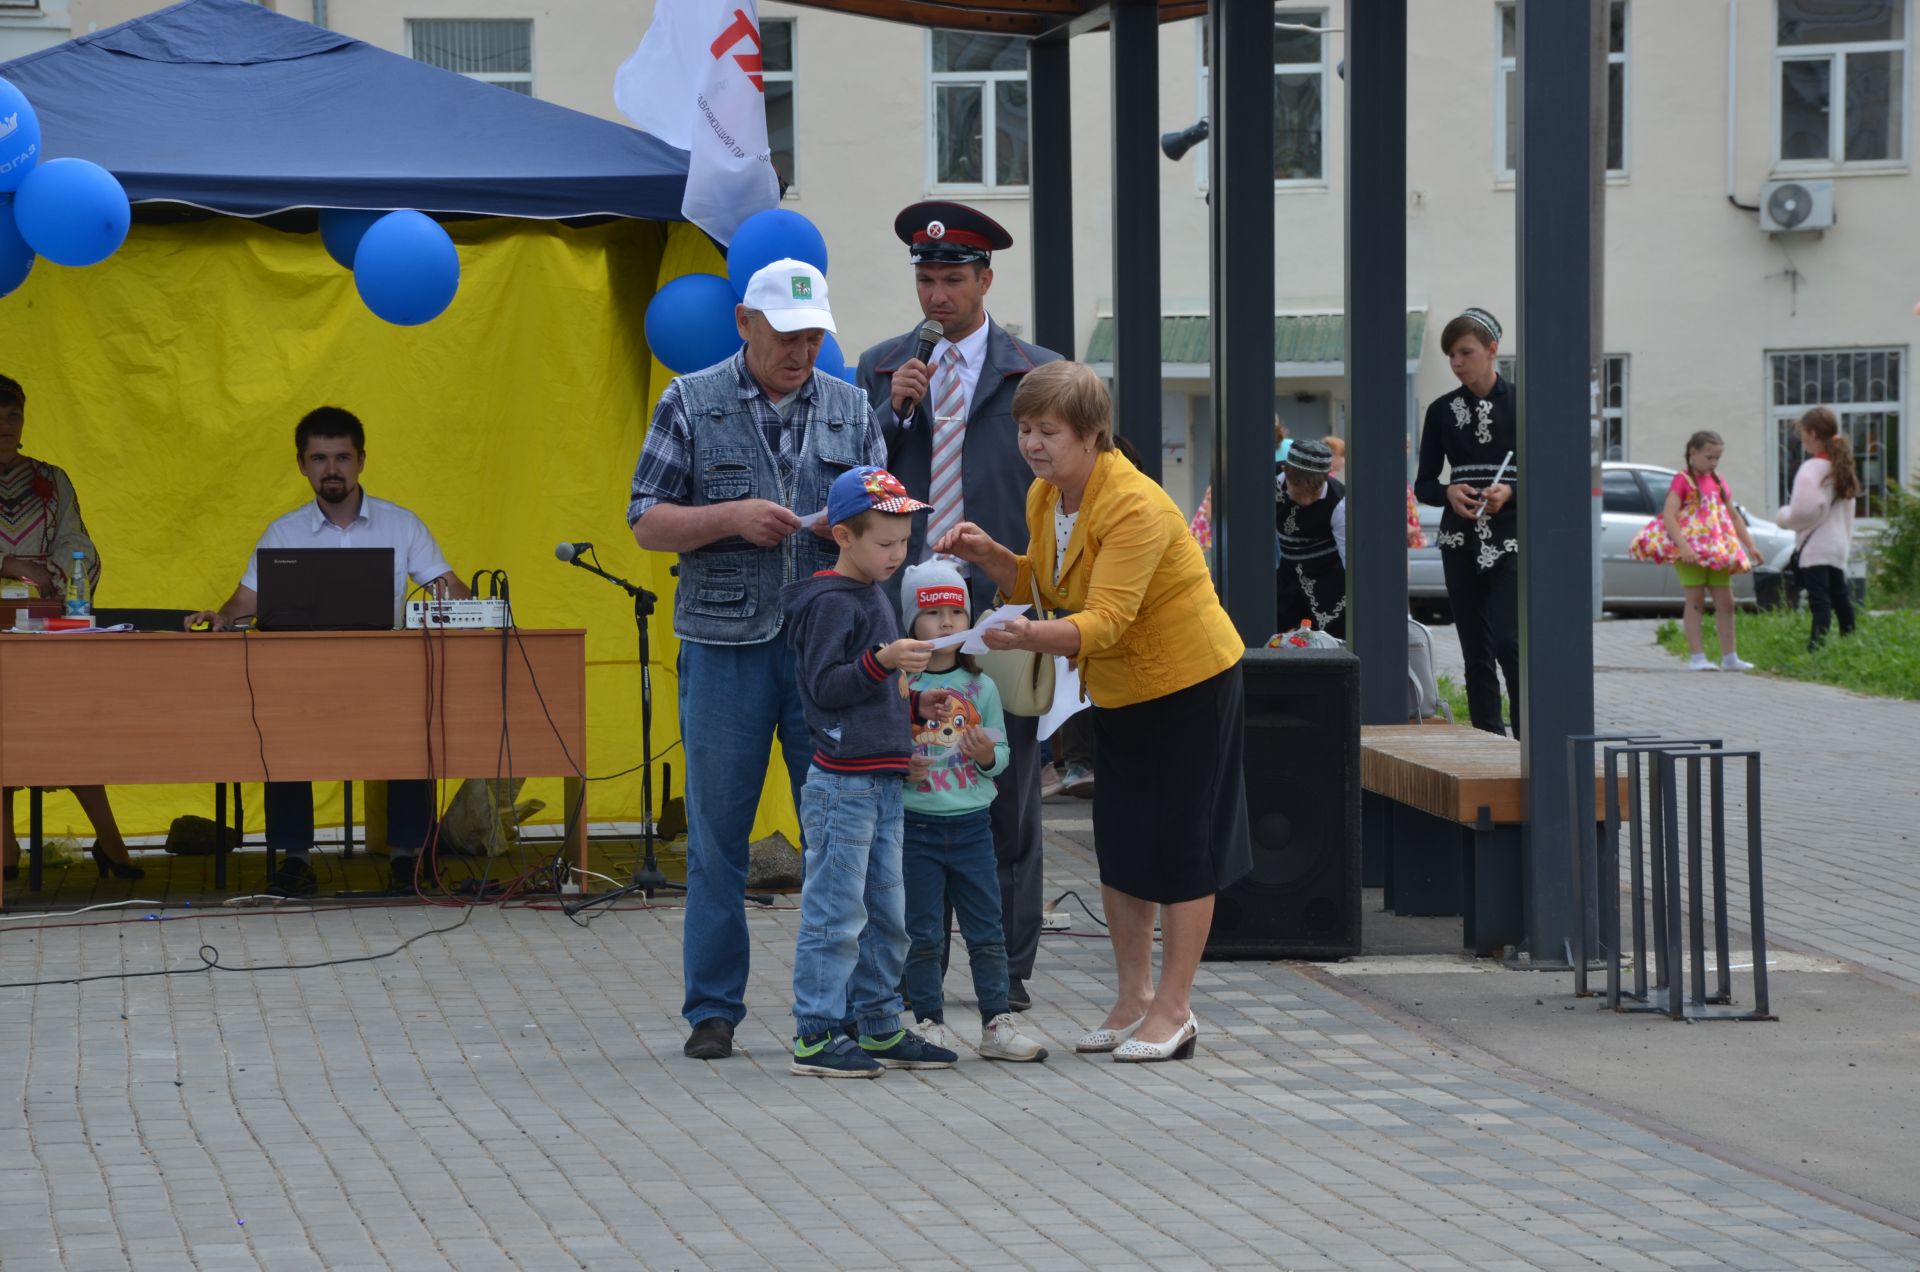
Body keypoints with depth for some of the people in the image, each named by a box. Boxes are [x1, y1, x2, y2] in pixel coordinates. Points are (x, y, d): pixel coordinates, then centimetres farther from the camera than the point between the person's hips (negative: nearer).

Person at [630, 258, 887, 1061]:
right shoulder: (692, 403, 4)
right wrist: (733, 518, -13)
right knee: (717, 835, 1)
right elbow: (647, 523, 1)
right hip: (725, 646, -2)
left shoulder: (848, 407, 11)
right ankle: (713, 1009, 8)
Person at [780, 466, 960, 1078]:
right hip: (843, 783, -10)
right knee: (835, 913, -7)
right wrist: (883, 661, -26)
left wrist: (916, 707, 16)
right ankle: (815, 1037, -4)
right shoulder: (830, 602, -10)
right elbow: (826, 687, -17)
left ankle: (879, 1028, 19)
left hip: (883, 784, 10)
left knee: (886, 914, 12)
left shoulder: (874, 599, 19)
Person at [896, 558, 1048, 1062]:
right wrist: (899, 768, -19)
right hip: (916, 825, -3)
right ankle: (931, 1024, 11)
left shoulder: (980, 687, 6)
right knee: (922, 935, 3)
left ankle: (997, 1024, 9)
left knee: (987, 930, 4)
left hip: (971, 825, 3)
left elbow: (1001, 754, 10)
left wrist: (987, 755, -11)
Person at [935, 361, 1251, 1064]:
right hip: (1117, 692, 8)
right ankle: (1132, 998, 21)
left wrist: (1033, 635, -53)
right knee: (1118, 845, 10)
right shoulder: (1043, 497, -1)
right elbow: (1043, 581, 14)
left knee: (1178, 848, -1)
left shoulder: (1134, 508, -28)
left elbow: (1106, 621, -36)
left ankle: (1173, 1010, 7)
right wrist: (989, 555, -5)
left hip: (1189, 686, -8)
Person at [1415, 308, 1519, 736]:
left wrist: (1509, 492, -17)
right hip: (1461, 542, 4)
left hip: (1512, 540, -4)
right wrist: (1450, 493, -11)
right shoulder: (1442, 411, 8)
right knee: (1476, 653, 3)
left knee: (1507, 640, -18)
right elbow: (1423, 484, 10)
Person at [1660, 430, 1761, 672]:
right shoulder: (1683, 481, -6)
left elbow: (1733, 516, 22)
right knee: (1696, 602, -4)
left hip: (1718, 551, 6)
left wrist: (1750, 545, 15)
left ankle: (1729, 657, 10)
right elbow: (1668, 516, -17)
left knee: (1725, 602, 5)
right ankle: (1696, 657, -2)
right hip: (1691, 552, -6)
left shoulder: (1718, 482, 15)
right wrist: (1683, 546, -28)